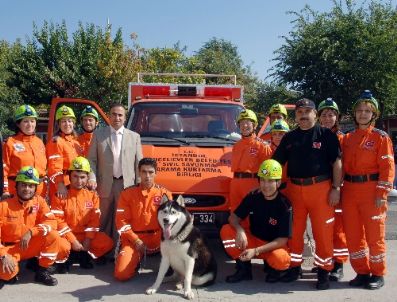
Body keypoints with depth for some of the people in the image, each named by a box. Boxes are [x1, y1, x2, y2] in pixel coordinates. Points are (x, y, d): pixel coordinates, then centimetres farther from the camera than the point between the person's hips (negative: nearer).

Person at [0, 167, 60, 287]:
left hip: (31, 246, 3)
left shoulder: (39, 201, -6)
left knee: (53, 236, -23)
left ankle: (42, 272, -5)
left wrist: (30, 232, -28)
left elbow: (51, 222, -14)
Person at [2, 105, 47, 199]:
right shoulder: (11, 142, -3)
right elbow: (5, 168, -5)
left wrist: (47, 189, 13)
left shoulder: (39, 142, 13)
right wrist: (5, 190, -11)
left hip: (40, 190, 5)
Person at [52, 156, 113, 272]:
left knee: (107, 243, -18)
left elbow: (94, 219, -1)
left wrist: (88, 239, -12)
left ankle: (84, 256, 2)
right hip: (67, 235, -3)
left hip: (86, 235, 3)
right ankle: (66, 258, 0)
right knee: (61, 246, -35)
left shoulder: (92, 195, 1)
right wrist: (73, 240, -18)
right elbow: (59, 221, -12)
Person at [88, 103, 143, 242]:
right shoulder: (98, 134, 7)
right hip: (104, 185, 0)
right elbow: (91, 160, 4)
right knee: (104, 220, 7)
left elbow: (138, 163, 7)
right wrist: (92, 179, -9)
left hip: (126, 185, 1)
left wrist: (139, 184, 2)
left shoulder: (134, 136, 9)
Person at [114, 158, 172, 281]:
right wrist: (136, 241, -10)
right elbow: (122, 221, -1)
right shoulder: (128, 193, 1)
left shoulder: (164, 193, 2)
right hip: (133, 238, 0)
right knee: (122, 274, -20)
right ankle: (137, 258, 15)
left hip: (157, 237, 0)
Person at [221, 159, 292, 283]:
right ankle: (244, 269, -4)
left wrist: (256, 251, -27)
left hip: (274, 246, -4)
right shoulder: (253, 197, -8)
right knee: (226, 230, -18)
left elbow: (282, 240, -19)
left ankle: (275, 270, 2)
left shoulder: (285, 206, -19)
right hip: (253, 240, 4)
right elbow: (233, 217, -4)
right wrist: (240, 230, -28)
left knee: (280, 259, -38)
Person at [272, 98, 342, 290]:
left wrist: (336, 188, -9)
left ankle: (324, 272, 12)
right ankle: (295, 267, 24)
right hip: (294, 188, 4)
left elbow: (337, 162, -3)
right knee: (294, 231, 10)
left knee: (323, 231, 0)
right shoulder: (289, 137, 12)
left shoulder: (326, 135, 1)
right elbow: (276, 162, 14)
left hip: (320, 188, -4)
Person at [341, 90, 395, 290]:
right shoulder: (347, 138, 11)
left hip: (371, 190, -5)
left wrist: (382, 194, -15)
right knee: (352, 234, 8)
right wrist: (339, 189, 6)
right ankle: (362, 272, 22)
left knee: (374, 234, 2)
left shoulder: (380, 137, -4)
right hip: (349, 190, 5)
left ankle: (378, 274, 16)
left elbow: (388, 167, -9)